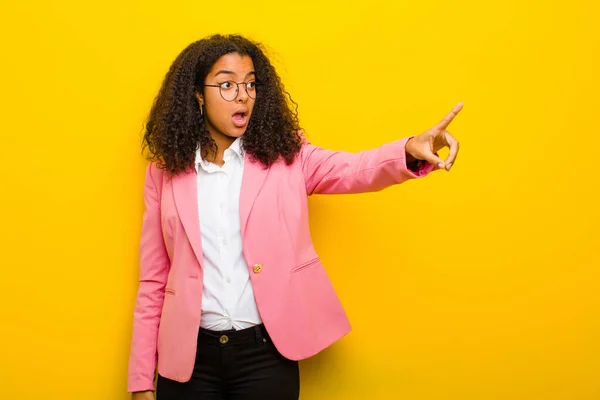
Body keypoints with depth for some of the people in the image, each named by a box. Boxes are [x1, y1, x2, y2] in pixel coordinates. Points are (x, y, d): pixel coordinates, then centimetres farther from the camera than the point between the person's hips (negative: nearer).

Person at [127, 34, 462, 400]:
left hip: (267, 354, 0)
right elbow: (153, 281, 5)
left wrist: (410, 151, -37)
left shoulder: (286, 157, 2)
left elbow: (354, 169, -15)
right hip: (189, 357, 1)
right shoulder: (165, 172, 3)